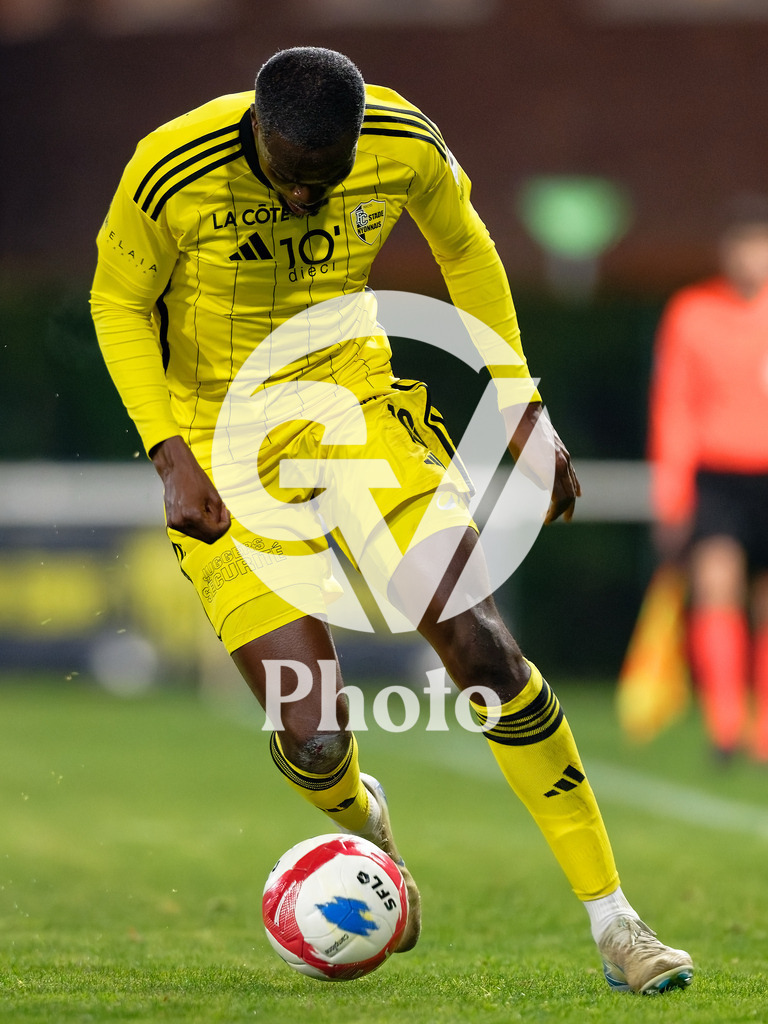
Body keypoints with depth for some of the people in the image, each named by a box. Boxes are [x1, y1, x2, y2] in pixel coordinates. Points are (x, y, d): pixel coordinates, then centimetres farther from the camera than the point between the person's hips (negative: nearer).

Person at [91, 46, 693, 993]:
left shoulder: (406, 145, -15)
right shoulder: (172, 173, -23)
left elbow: (464, 250, 6)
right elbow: (118, 303, -5)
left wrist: (522, 408, 3)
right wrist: (170, 454, -16)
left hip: (351, 395, 2)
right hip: (221, 440, -2)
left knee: (476, 639, -16)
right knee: (313, 742, -10)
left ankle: (611, 920, -7)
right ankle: (363, 820, 31)